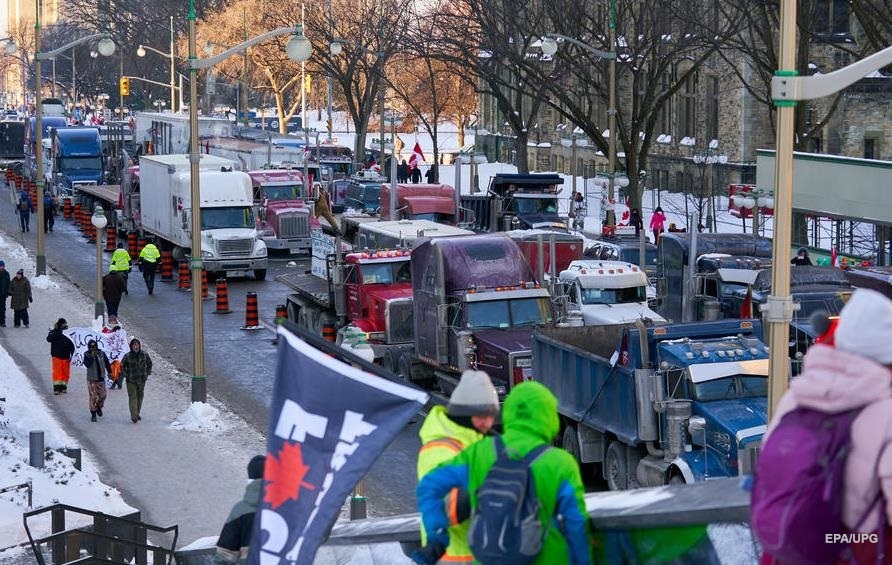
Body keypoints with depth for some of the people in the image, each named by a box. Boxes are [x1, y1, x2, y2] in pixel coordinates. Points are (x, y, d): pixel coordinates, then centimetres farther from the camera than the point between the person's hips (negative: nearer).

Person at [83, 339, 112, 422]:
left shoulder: (102, 353, 0)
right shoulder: (87, 355, -7)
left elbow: (107, 363, 10)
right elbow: (87, 365, -21)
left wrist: (109, 372, 12)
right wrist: (92, 356, -27)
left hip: (101, 379, 3)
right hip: (92, 379, -3)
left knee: (102, 395, 8)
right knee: (93, 397, -5)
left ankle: (99, 407, 37)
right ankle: (93, 414, 3)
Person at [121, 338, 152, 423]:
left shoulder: (144, 355, -4)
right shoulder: (127, 356, -11)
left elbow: (149, 363, 15)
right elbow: (122, 366, 4)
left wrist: (147, 373, 9)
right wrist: (125, 375, -2)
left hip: (141, 380, 3)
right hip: (131, 381, -3)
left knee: (140, 397, 13)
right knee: (133, 397, -7)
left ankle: (137, 414, 28)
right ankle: (134, 416, -9)